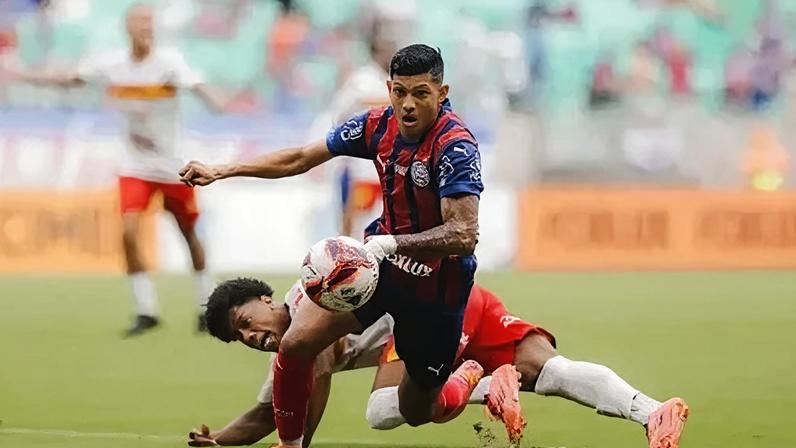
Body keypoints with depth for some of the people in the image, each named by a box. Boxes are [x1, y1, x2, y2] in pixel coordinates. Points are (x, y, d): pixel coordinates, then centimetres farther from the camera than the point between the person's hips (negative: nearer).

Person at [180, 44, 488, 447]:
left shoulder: (455, 147, -27)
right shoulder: (378, 126, -7)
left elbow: (463, 236, -34)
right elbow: (299, 159, 5)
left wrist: (388, 244, -44)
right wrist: (221, 171, 2)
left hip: (435, 283, -5)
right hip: (381, 259, 5)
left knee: (416, 412, 10)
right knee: (295, 345, -10)